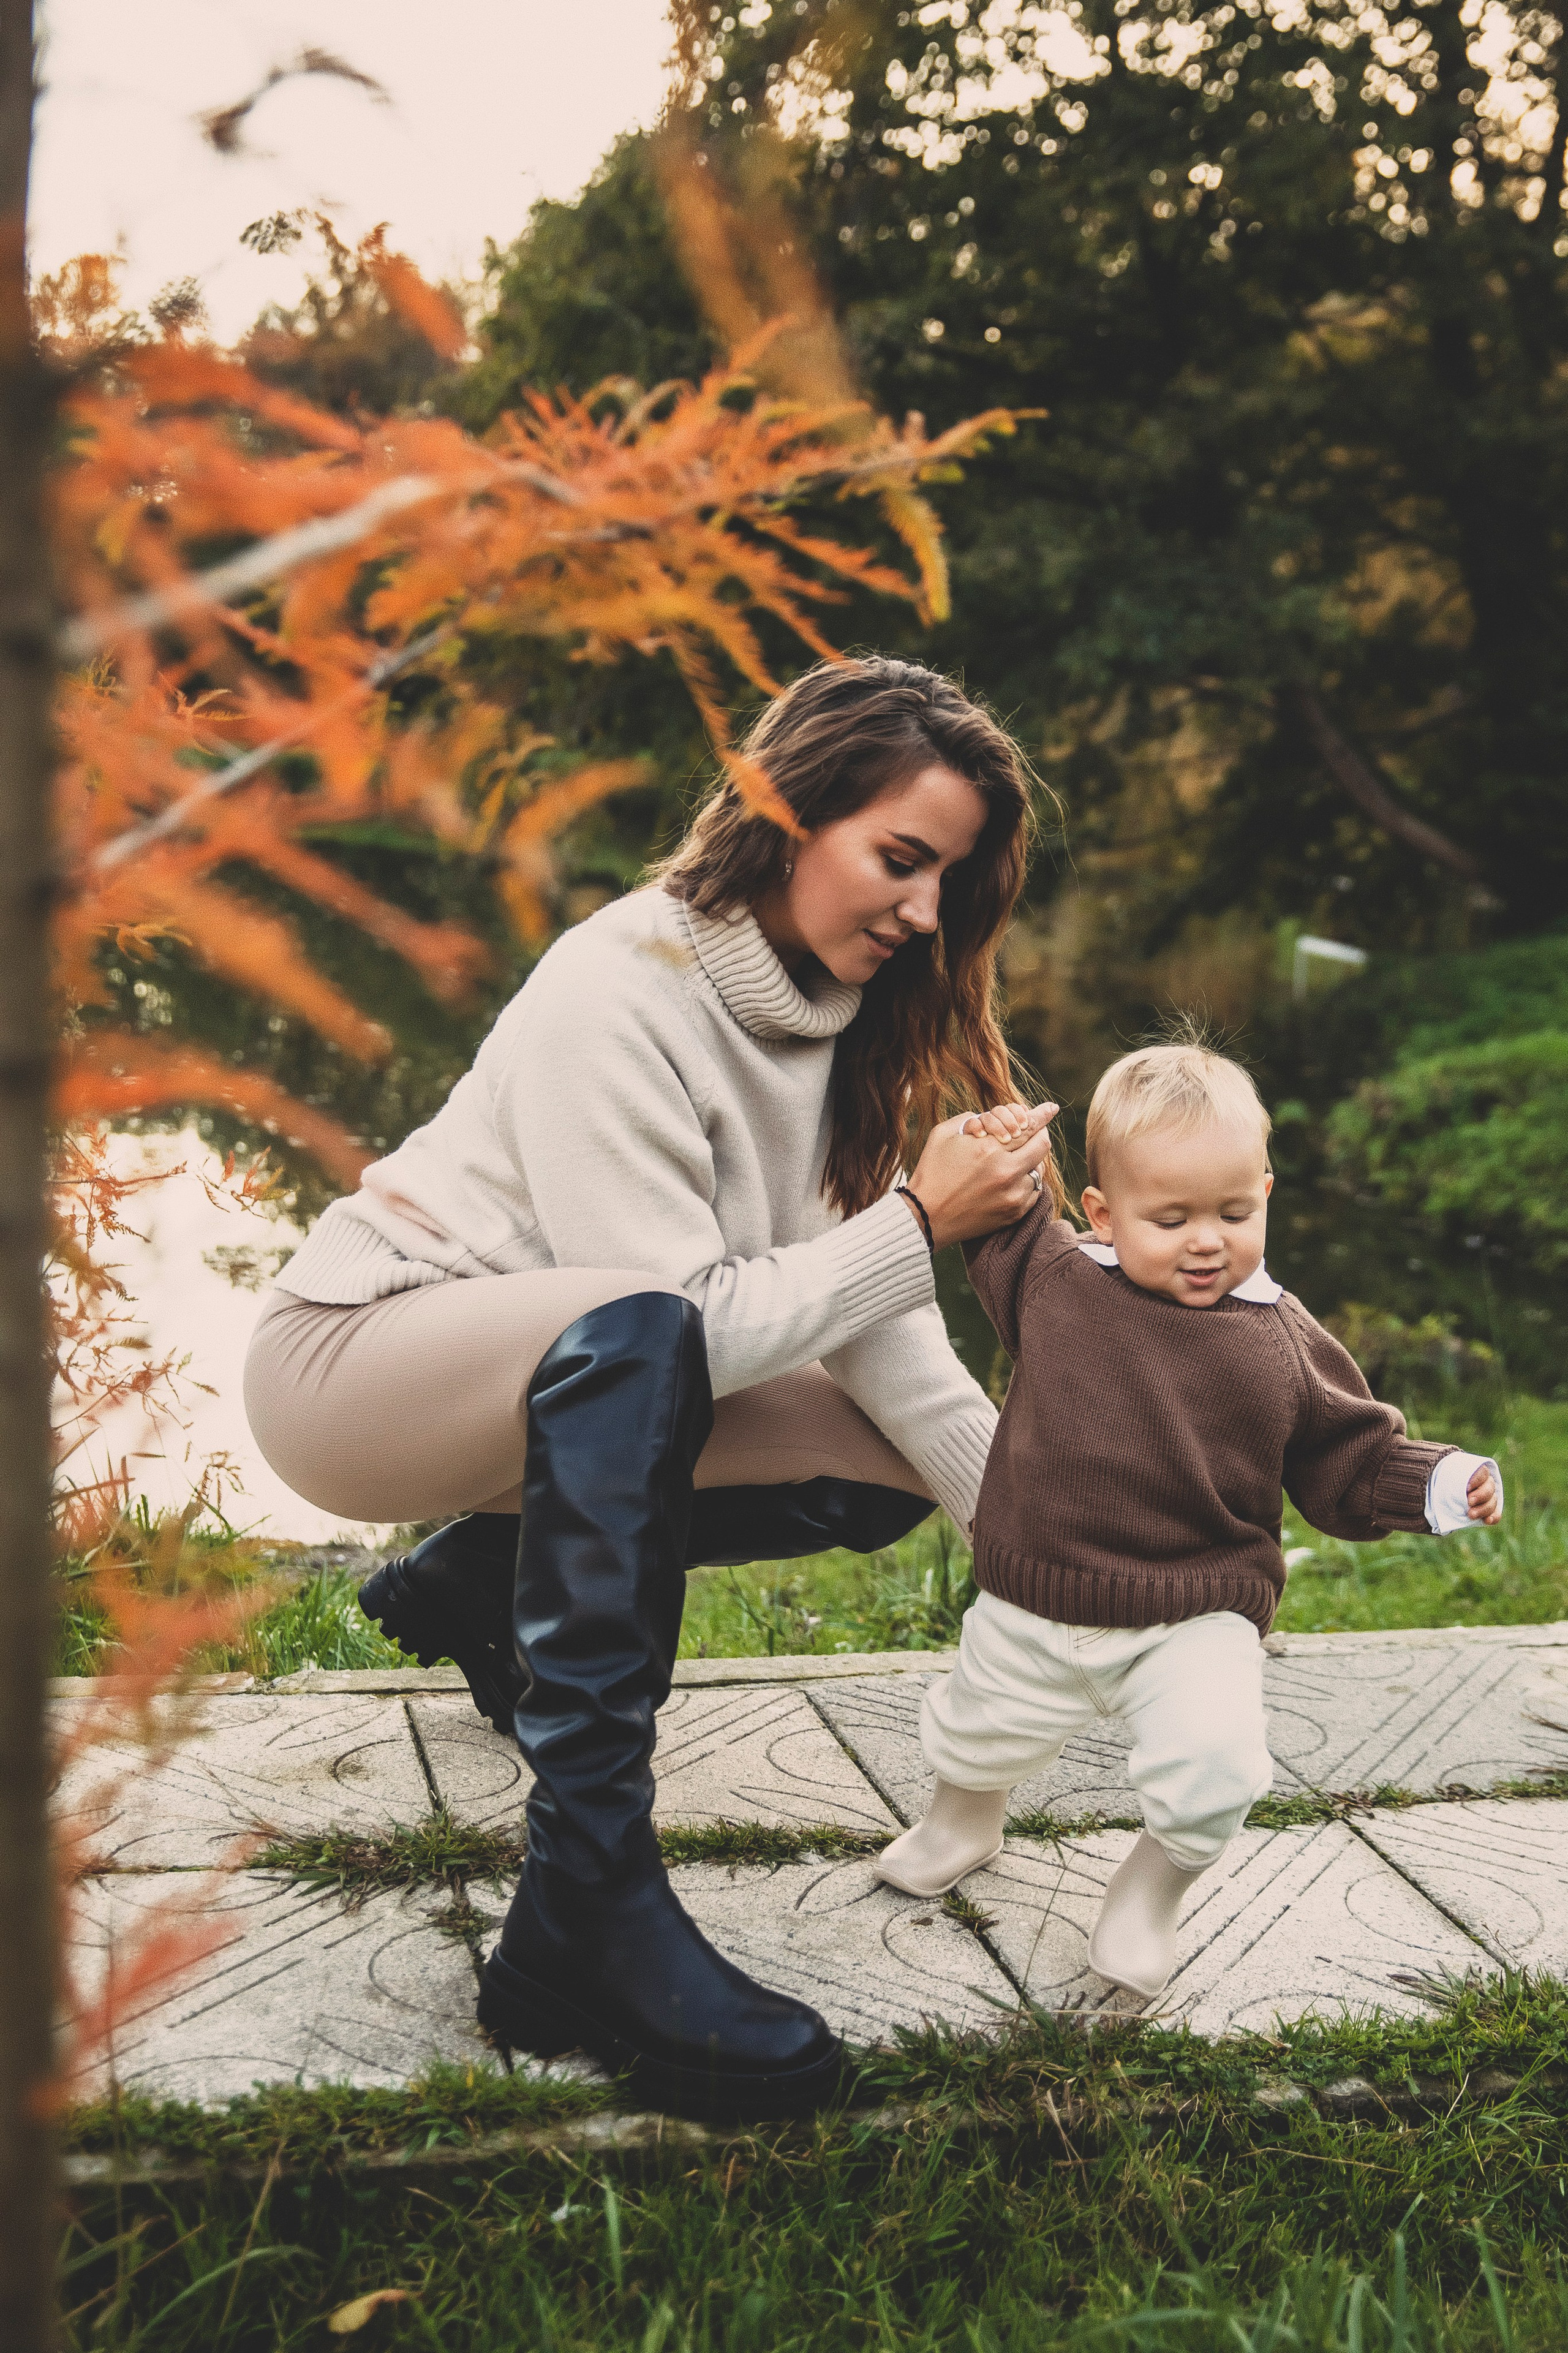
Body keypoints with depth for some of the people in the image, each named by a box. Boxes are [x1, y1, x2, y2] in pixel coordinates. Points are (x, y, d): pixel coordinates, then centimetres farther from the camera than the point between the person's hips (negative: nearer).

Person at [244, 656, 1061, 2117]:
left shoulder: (831, 1000, -1)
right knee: (639, 1335, -38)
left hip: (569, 1386, 9)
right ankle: (585, 1912, -39)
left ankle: (482, 1580, 16)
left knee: (885, 1473, -2)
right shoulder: (618, 995, -25)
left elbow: (864, 1316, -6)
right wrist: (920, 1222, -30)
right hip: (356, 1355, -8)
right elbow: (688, 1324, -28)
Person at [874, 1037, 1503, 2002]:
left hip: (1197, 1618, -1)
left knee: (1216, 1766, -23)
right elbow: (987, 1225, 11)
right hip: (1038, 1606, 2)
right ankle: (965, 1819, 59)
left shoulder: (1284, 1340, -4)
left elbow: (1348, 1457, 3)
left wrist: (1437, 1485, -11)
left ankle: (1154, 1888, 11)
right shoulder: (1050, 1279, -6)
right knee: (976, 1737, 20)